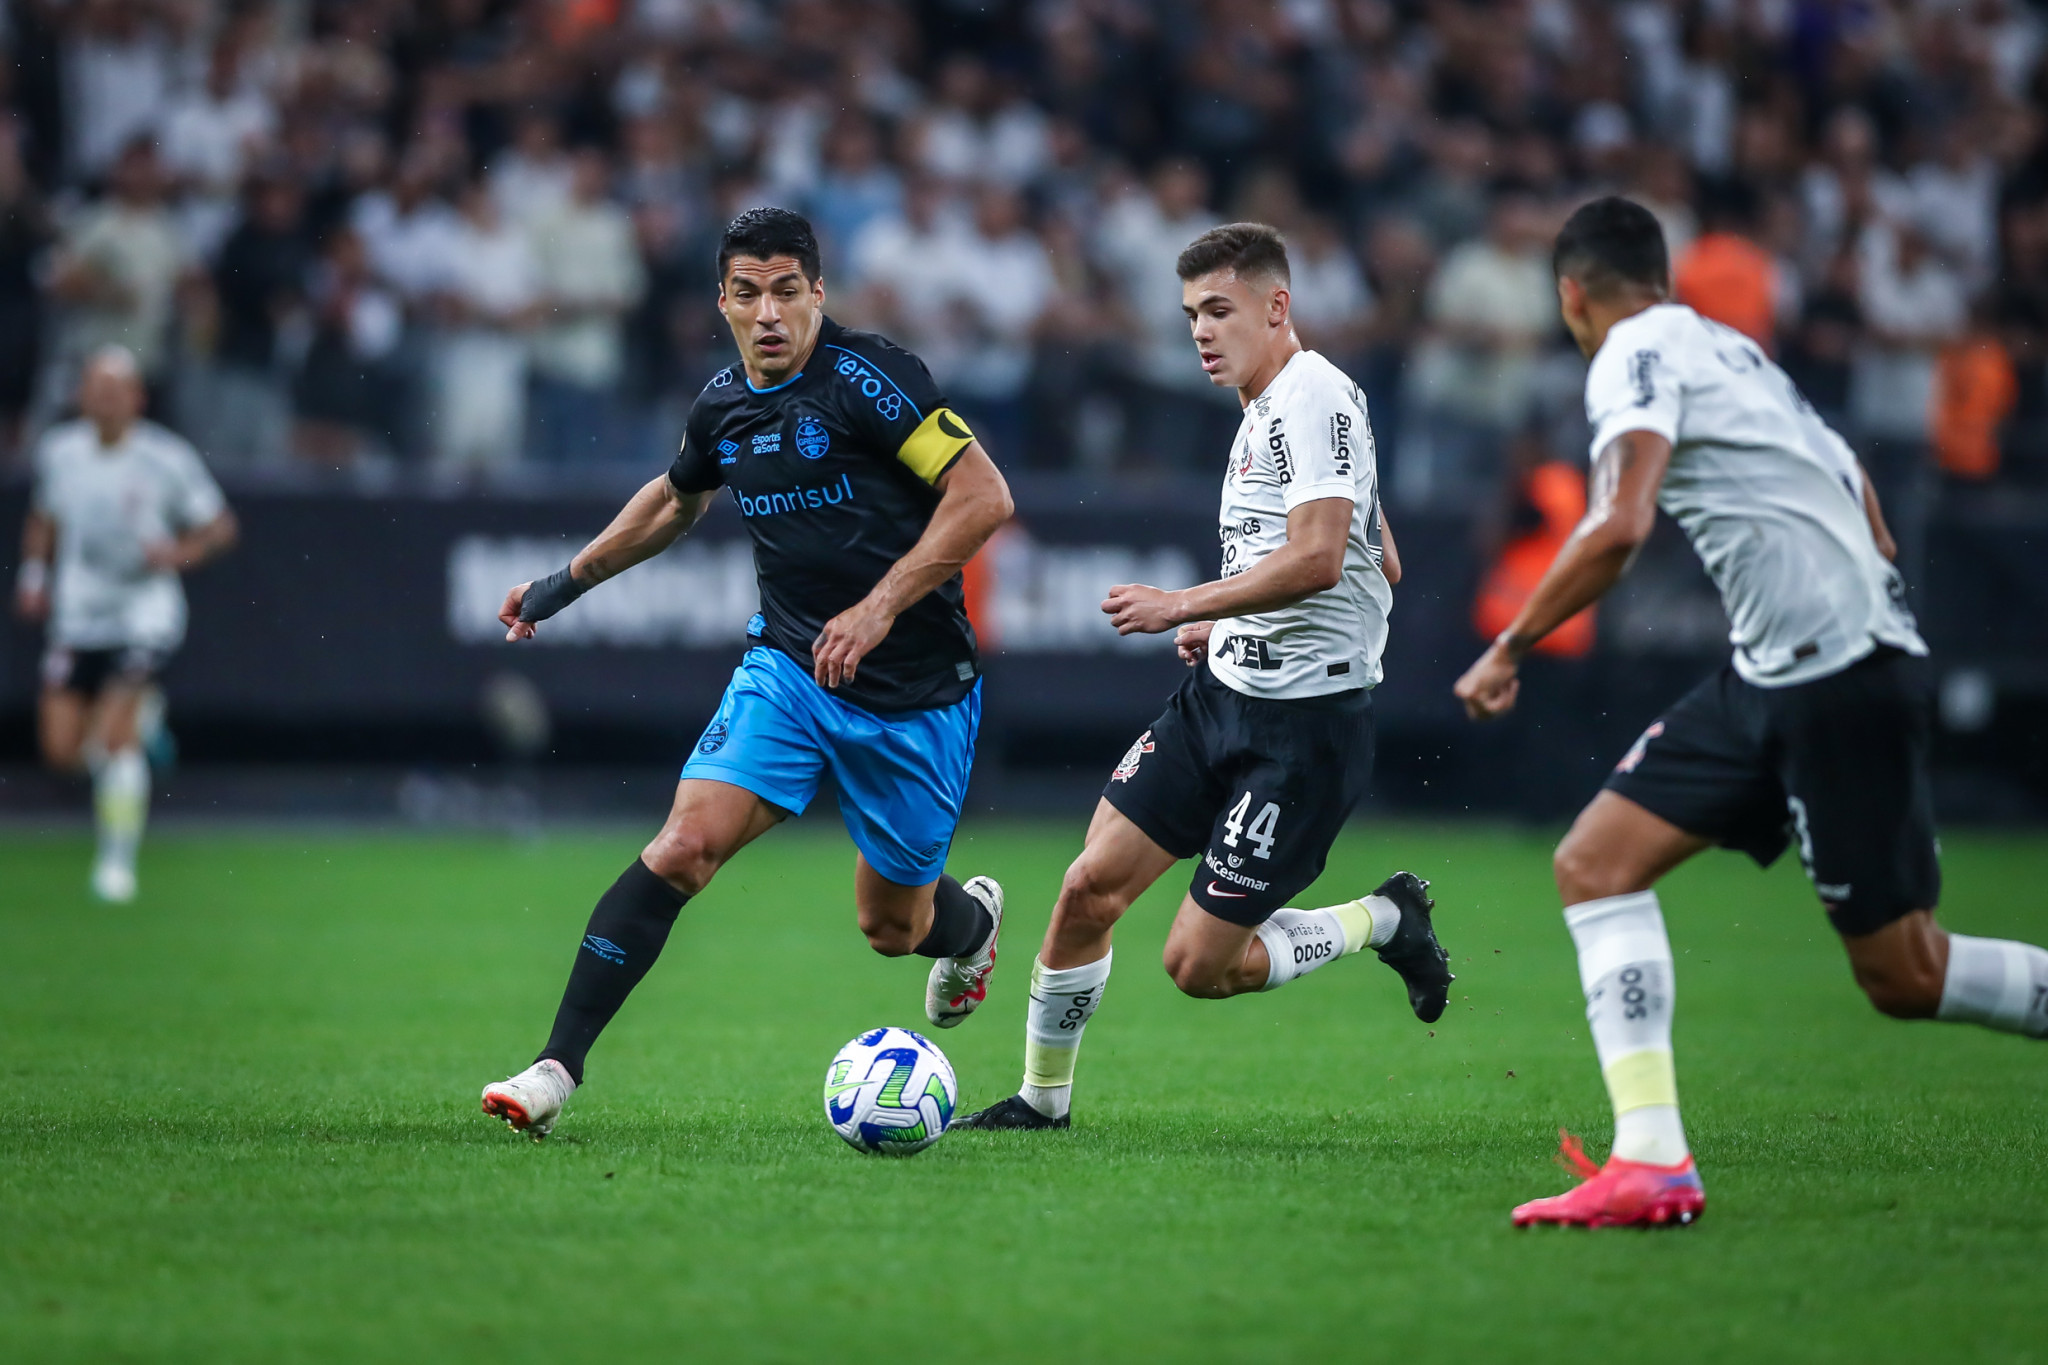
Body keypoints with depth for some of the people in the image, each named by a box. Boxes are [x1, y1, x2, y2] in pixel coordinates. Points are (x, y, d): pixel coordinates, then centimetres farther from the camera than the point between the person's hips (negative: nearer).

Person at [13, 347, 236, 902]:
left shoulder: (167, 460, -10)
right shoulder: (58, 452, 1)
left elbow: (220, 524, 0)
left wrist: (180, 552, -18)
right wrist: (34, 575, 7)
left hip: (145, 614, -4)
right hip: (77, 620, 4)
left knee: (114, 729, -20)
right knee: (61, 750, -1)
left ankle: (118, 859, -5)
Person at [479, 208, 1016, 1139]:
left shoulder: (867, 378, -15)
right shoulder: (723, 406, 4)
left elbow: (984, 497, -18)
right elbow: (677, 499, 27)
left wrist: (880, 607, -23)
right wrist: (569, 580, 30)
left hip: (916, 690, -4)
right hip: (786, 667, 4)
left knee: (890, 929, 9)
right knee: (684, 844, -18)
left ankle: (970, 920, 48)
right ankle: (558, 1068, -19)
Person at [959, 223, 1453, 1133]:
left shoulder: (1313, 396, -14)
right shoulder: (1265, 410, 16)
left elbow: (1318, 558, -27)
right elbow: (1381, 562, 24)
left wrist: (1184, 607, -22)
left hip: (1305, 724, -9)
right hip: (1222, 694, 9)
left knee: (1199, 967, -7)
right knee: (1090, 887, 1)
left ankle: (1384, 921, 14)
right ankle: (1043, 1096, 15)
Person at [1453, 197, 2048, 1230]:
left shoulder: (1639, 353, -5)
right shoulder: (1732, 351, 21)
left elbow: (1619, 528, -20)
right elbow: (1869, 527, 23)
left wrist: (1509, 649, -12)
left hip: (1841, 668, -9)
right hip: (1772, 677, 9)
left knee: (1902, 975, -6)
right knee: (1595, 864, 3)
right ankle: (1651, 1163, -6)